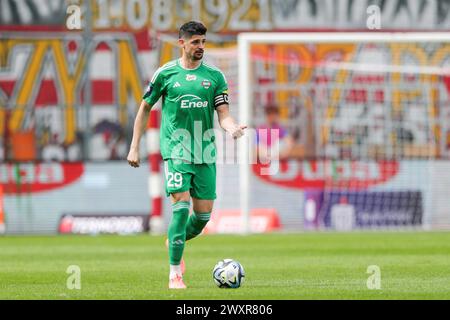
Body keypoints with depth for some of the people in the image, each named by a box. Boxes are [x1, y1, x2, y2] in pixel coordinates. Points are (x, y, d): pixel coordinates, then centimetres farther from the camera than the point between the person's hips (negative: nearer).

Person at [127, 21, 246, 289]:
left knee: (204, 213, 4)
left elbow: (223, 113, 6)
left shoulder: (215, 76, 8)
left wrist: (232, 127, -18)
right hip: (176, 149, -3)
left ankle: (174, 241, 37)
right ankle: (175, 274, -9)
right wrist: (135, 146, 7)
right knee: (181, 206, -15)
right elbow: (145, 108, 10)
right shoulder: (166, 73, 2)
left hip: (206, 153, 3)